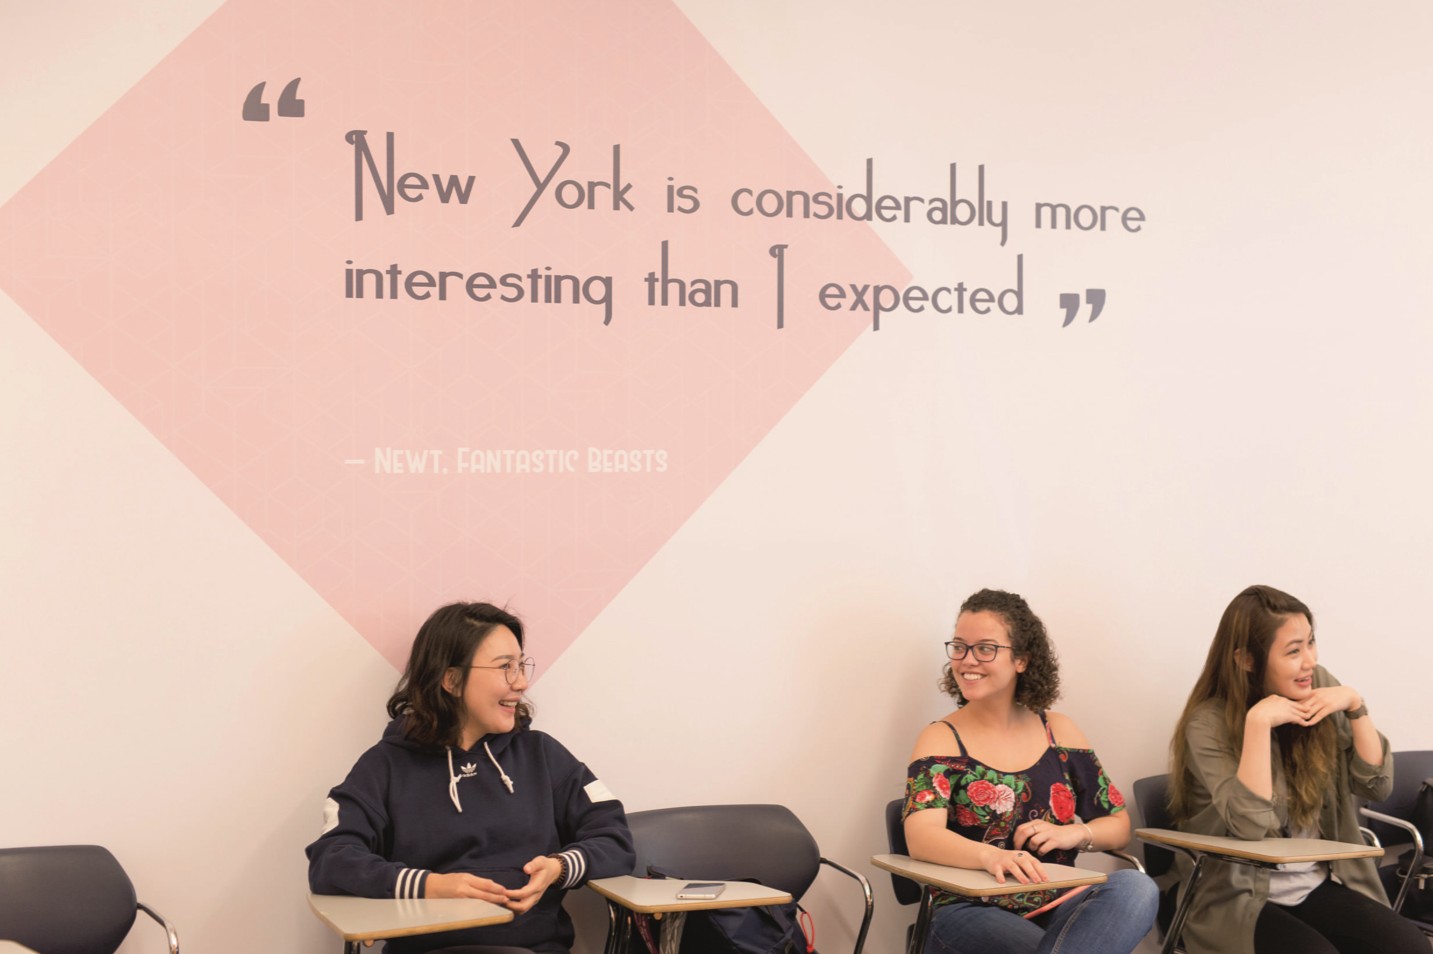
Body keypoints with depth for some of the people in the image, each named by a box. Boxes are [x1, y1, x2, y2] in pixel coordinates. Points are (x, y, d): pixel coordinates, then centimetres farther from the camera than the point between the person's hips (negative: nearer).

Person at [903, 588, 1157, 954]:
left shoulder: (1059, 731, 15)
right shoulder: (942, 739, 3)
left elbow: (1118, 825, 18)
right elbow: (921, 837, -15)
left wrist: (1074, 833, -5)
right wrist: (991, 856, -35)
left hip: (1059, 908, 5)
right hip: (971, 913, -5)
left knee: (1135, 887, -29)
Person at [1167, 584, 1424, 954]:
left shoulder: (1318, 686, 2)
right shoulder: (1208, 724, -14)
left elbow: (1377, 784, 3)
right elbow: (1251, 827, -25)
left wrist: (1355, 705, -11)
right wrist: (1258, 722, -29)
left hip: (1320, 885, 5)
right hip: (1241, 899, -5)